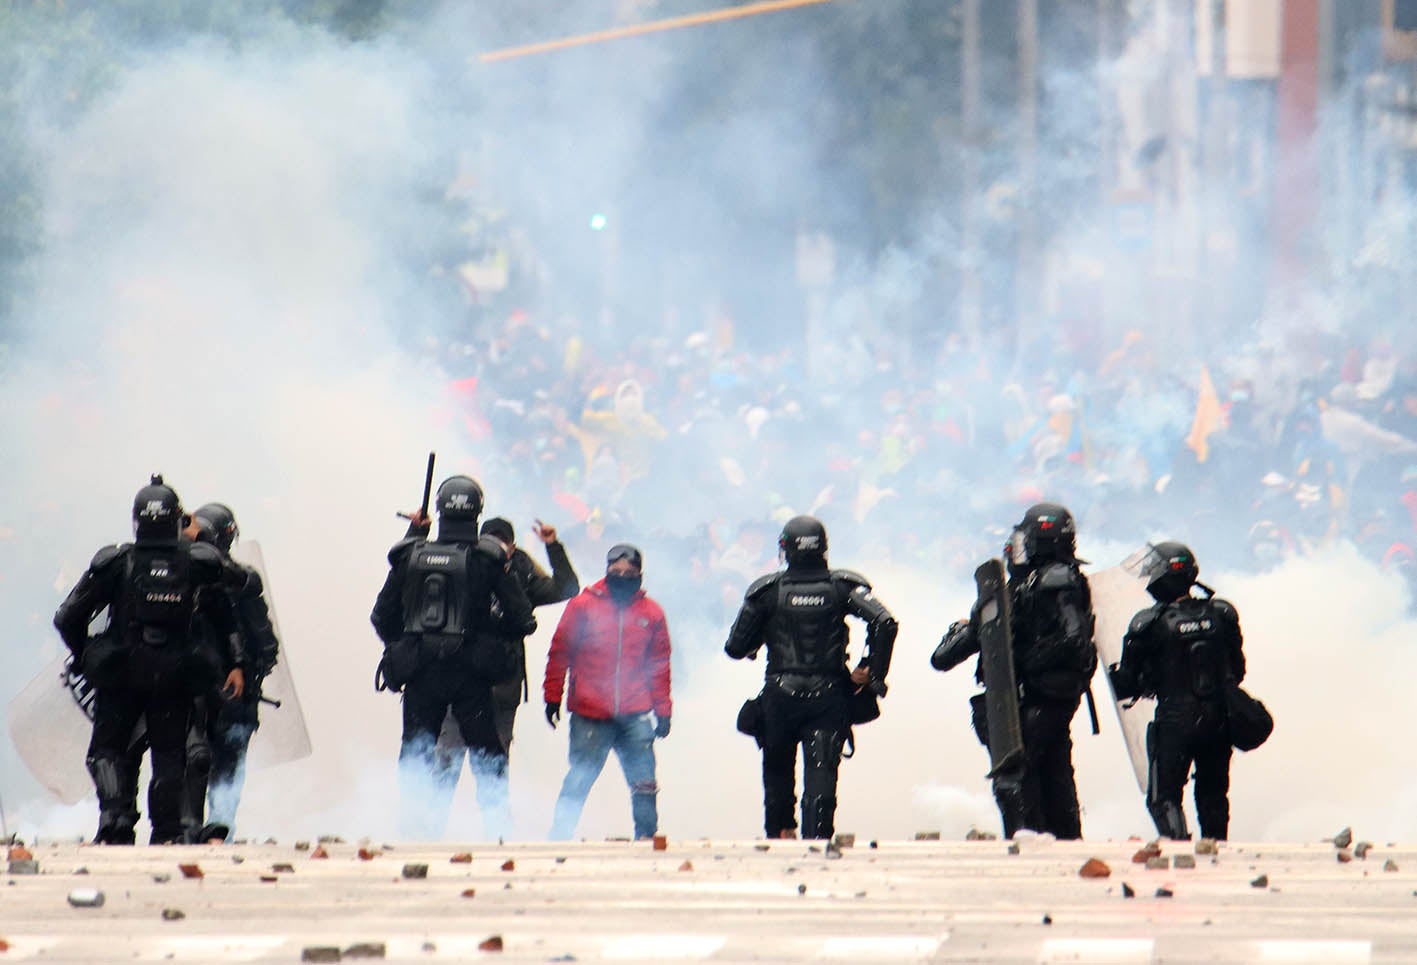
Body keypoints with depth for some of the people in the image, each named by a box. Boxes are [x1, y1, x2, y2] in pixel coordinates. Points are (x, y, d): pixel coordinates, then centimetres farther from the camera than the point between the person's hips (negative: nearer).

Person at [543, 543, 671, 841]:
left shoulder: (651, 613, 7)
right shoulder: (583, 606, 1)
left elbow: (659, 666, 13)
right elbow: (559, 653, 5)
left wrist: (662, 710, 11)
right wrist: (552, 699, 5)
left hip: (635, 715, 2)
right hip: (590, 715, -2)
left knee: (644, 786, -1)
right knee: (579, 781, 0)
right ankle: (558, 838, 9)